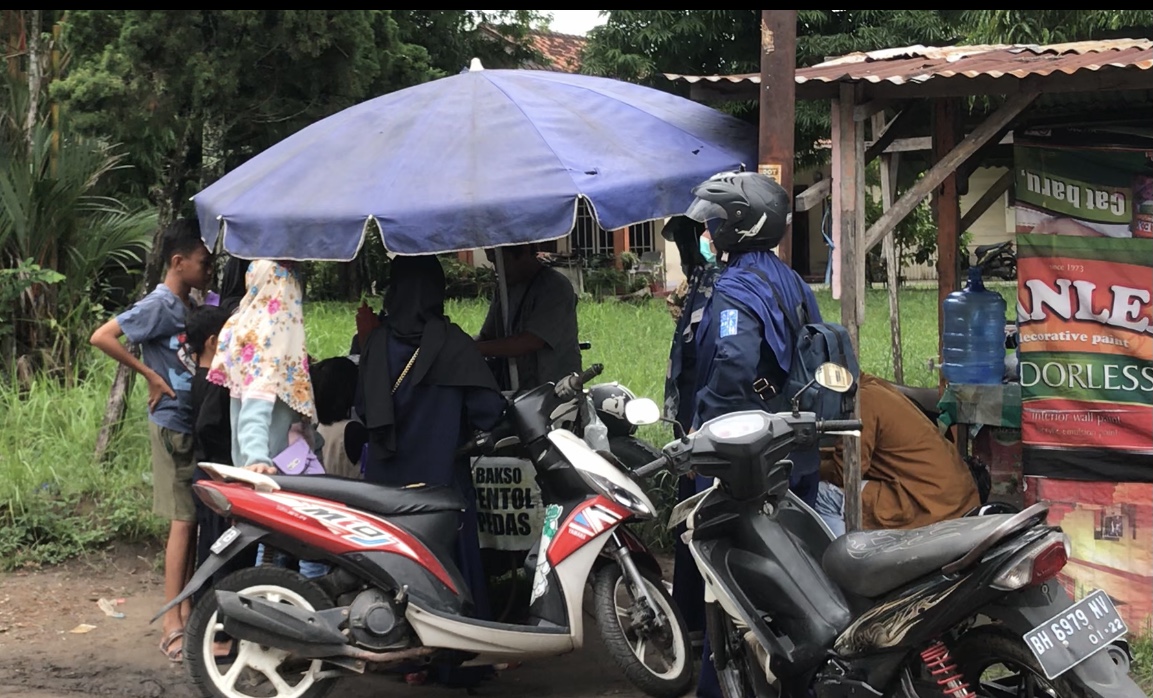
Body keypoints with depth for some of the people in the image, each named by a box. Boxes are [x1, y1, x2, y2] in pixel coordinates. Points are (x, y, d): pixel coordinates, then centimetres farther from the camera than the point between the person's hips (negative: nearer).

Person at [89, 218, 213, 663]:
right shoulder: (160, 305, -13)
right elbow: (102, 337, -21)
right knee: (183, 521, -8)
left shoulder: (190, 307, 12)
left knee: (196, 519, 11)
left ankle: (188, 612, 20)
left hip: (197, 424, 8)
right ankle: (173, 628, -5)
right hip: (174, 424, -8)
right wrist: (150, 375, -17)